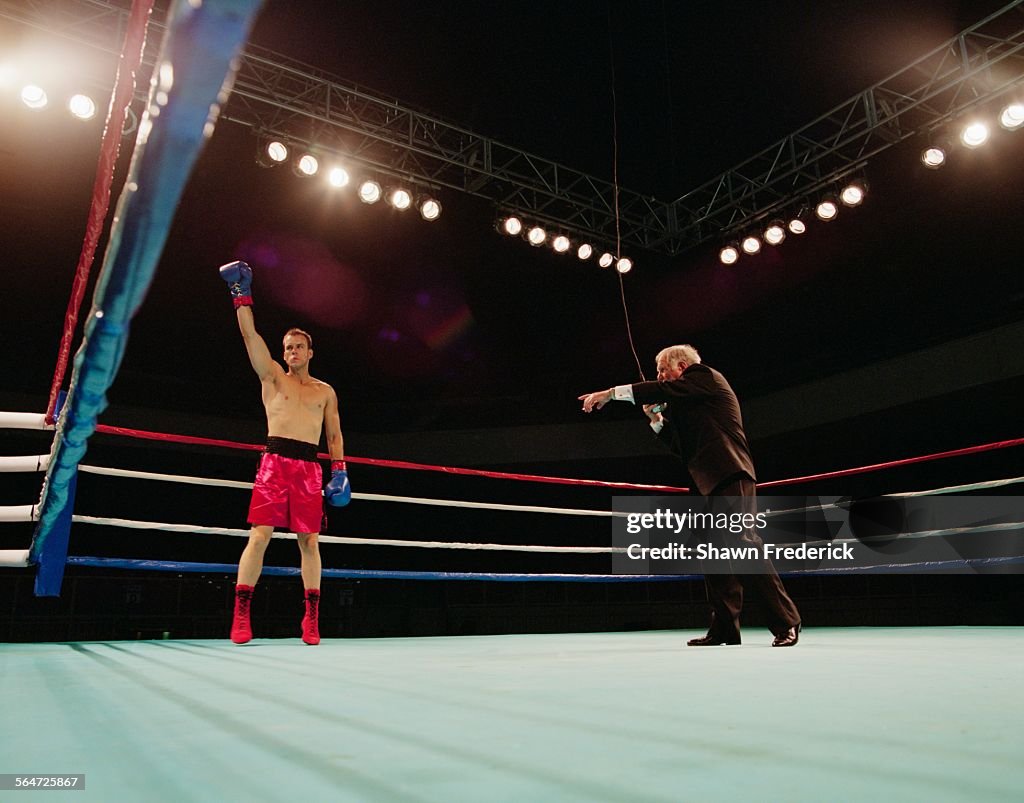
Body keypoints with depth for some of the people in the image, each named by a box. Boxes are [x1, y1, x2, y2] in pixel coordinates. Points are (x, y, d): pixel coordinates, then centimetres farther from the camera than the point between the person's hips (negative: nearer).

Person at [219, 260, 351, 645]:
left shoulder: (325, 391, 17)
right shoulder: (273, 376, 12)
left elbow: (334, 435, 15)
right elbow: (250, 335, 4)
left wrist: (339, 472, 4)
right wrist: (242, 295, -1)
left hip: (309, 467, 2)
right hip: (275, 461, -1)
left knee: (309, 540, 1)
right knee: (260, 534, -9)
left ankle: (312, 617, 6)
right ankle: (241, 616, -5)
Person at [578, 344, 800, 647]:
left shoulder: (706, 376, 1)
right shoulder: (685, 404, 26)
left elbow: (661, 391, -12)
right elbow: (681, 446, 25)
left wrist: (610, 393, -9)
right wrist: (657, 419, 13)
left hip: (731, 477, -10)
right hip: (715, 485, 10)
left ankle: (786, 622, -8)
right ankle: (725, 627, 10)